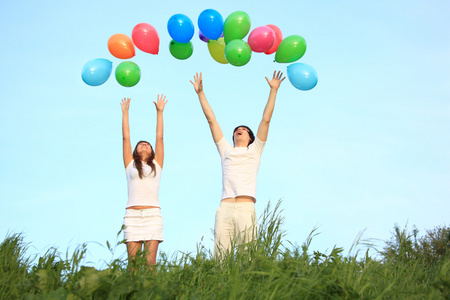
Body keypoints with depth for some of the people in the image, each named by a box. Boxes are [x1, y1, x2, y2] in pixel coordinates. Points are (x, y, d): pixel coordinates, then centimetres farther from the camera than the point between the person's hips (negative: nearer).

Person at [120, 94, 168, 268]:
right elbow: (126, 137, 20)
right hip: (132, 215, 0)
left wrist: (159, 112, 21)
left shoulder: (156, 165, 18)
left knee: (150, 263, -7)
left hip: (152, 214, 0)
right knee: (133, 263, -6)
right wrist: (125, 112, 23)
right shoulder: (130, 165, 18)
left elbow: (159, 137, 18)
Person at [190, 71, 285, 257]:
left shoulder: (255, 150, 22)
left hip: (246, 208, -1)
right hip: (225, 208, 1)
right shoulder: (226, 150, 26)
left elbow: (266, 120, 18)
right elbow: (211, 120, 26)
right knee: (221, 258, -9)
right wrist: (200, 93, 26)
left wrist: (273, 90, 17)